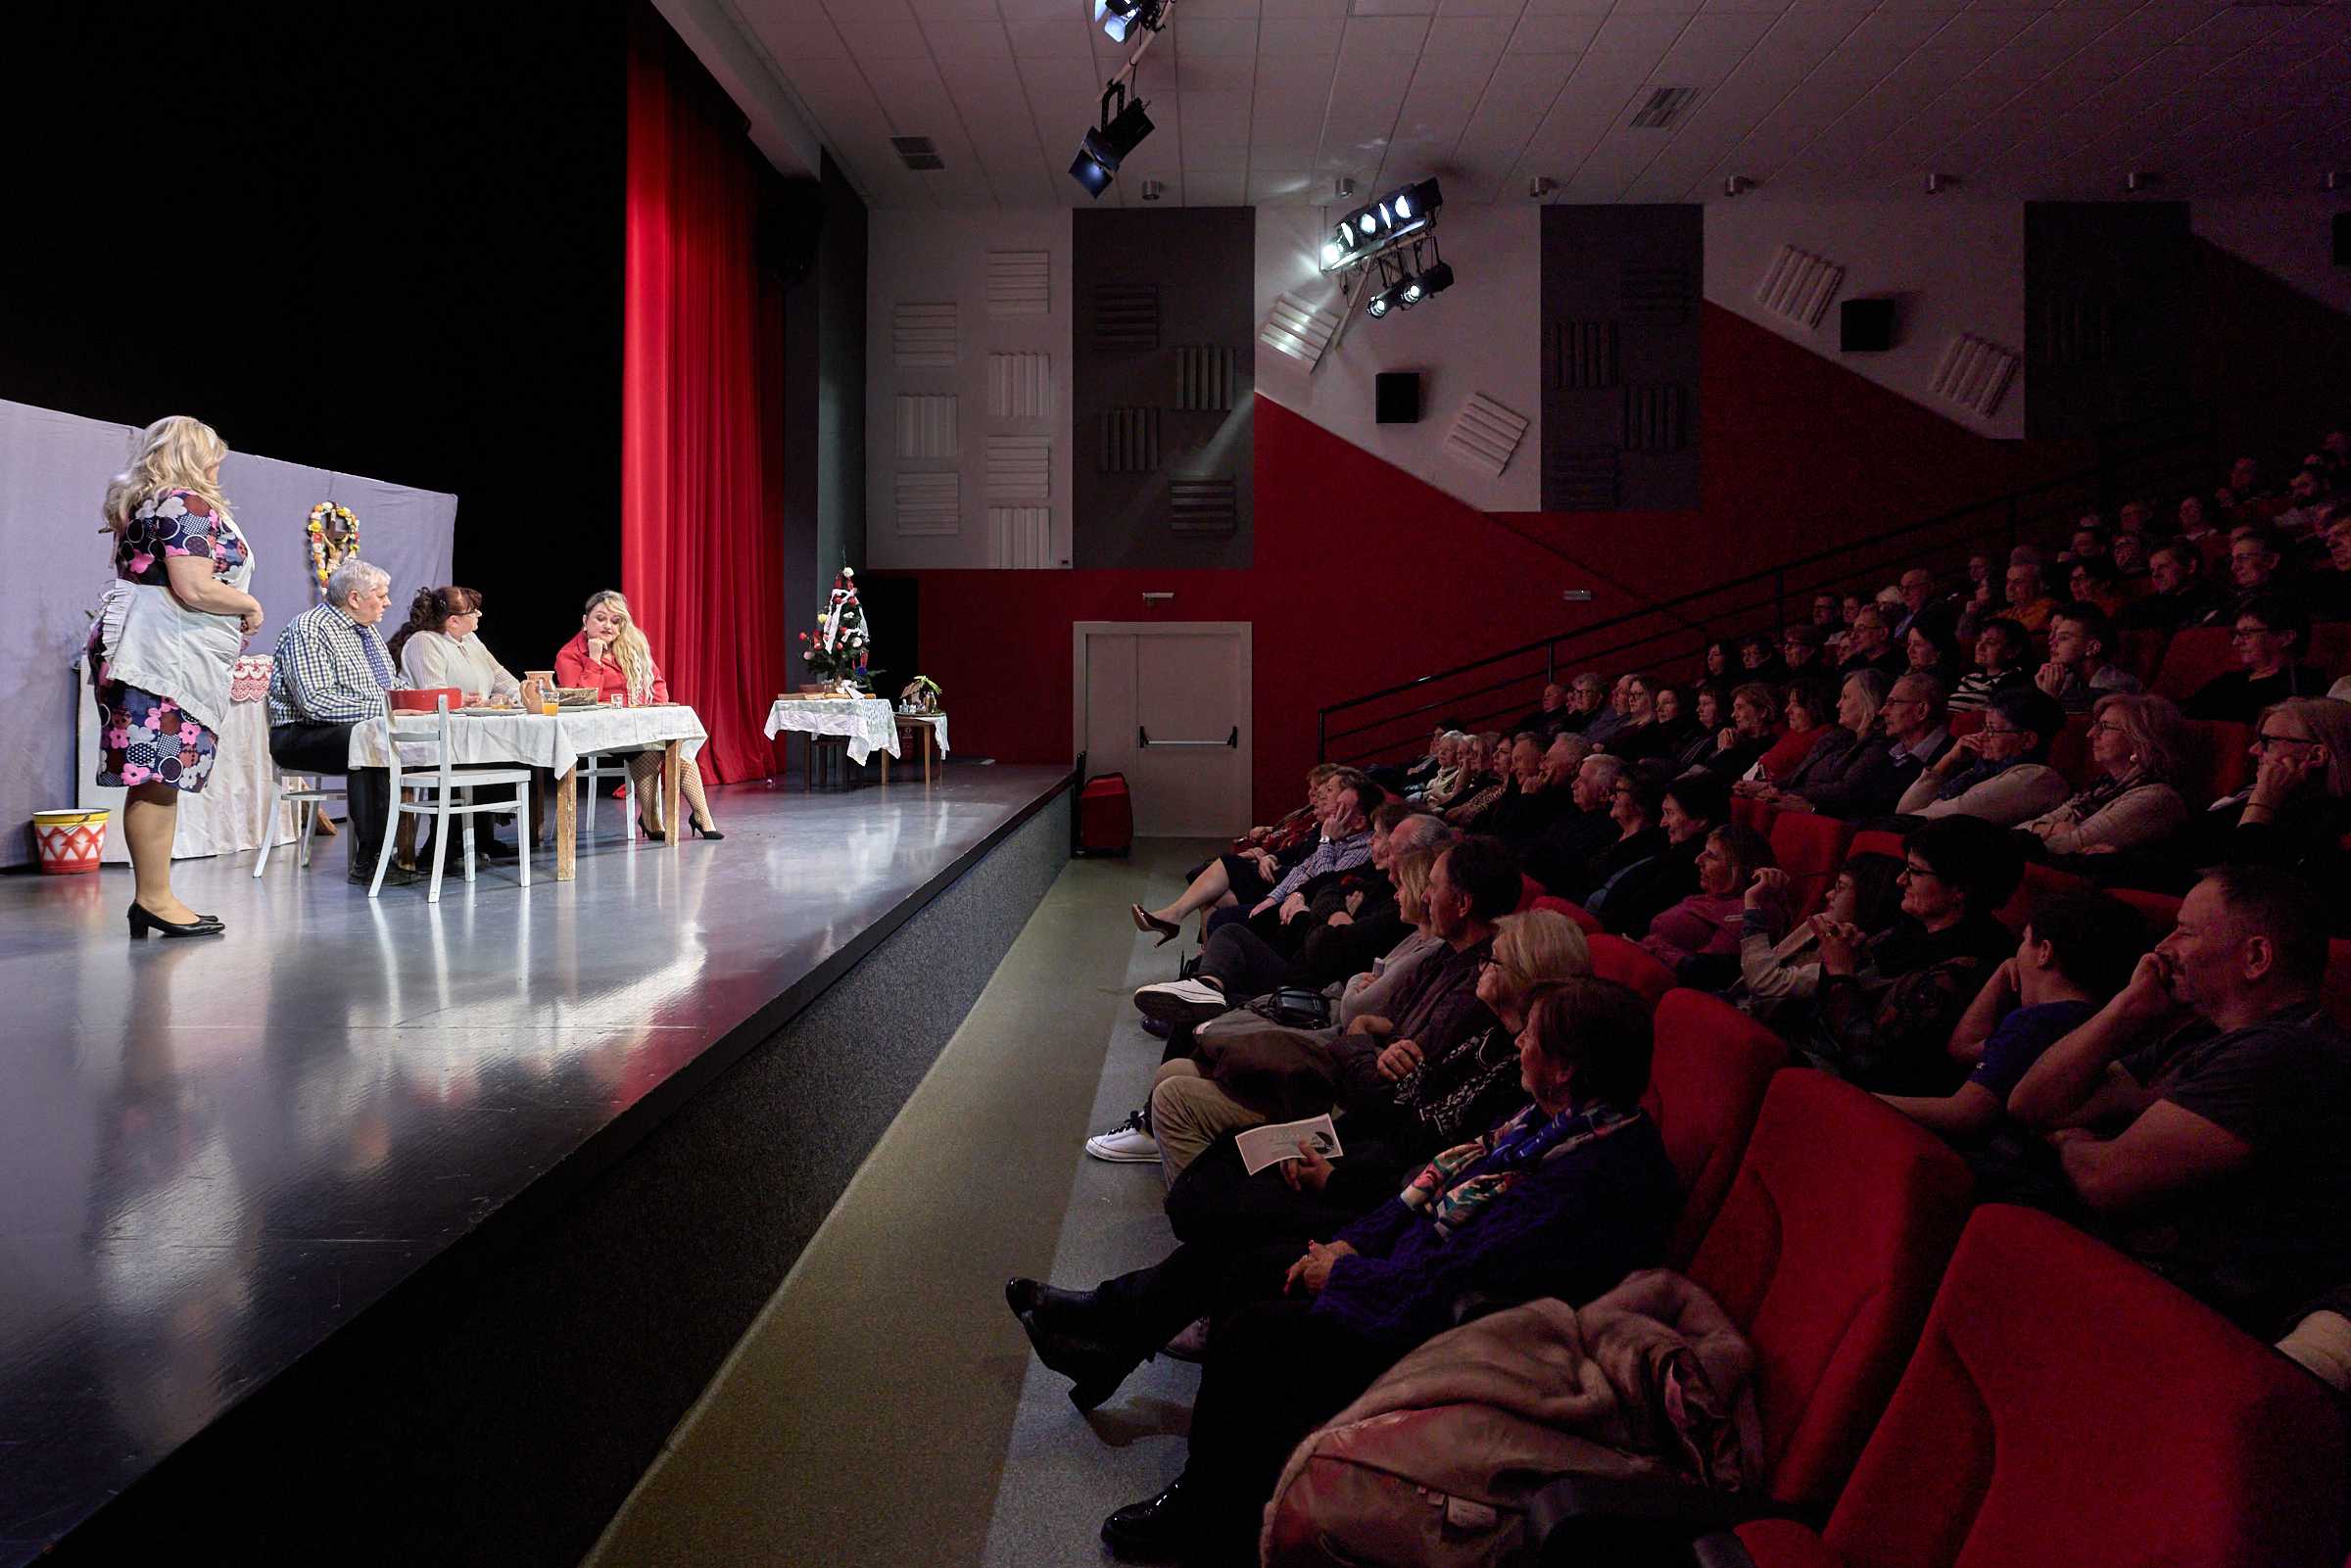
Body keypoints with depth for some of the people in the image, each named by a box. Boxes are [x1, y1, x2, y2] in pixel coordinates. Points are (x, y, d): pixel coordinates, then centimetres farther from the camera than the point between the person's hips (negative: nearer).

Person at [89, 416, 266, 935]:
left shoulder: (144, 505, 23)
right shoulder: (188, 505, -8)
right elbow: (195, 589, -18)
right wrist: (250, 606, -1)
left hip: (149, 653, 10)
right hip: (162, 653, -10)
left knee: (157, 779, 10)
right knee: (158, 777, -10)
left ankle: (151, 897, 13)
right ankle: (155, 898, -8)